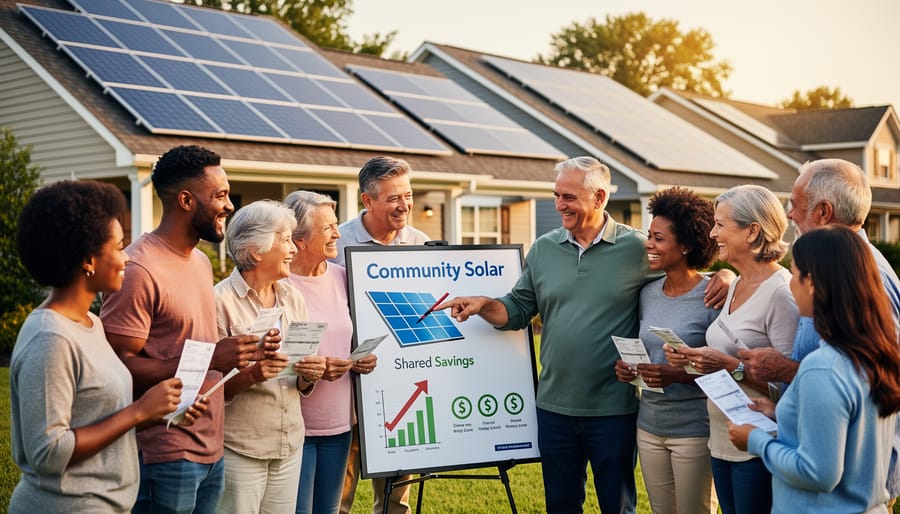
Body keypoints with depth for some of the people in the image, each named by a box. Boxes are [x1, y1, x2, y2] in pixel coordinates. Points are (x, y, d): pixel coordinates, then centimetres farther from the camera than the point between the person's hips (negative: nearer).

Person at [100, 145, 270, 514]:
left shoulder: (201, 261, 14)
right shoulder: (139, 269, -16)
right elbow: (119, 367, -21)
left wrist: (245, 351, 2)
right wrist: (210, 358, -25)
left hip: (211, 450, 9)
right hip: (165, 456, -9)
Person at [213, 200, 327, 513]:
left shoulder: (293, 299, 8)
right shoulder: (221, 300, -11)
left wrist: (308, 376, -7)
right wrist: (251, 375, -26)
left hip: (290, 445, 6)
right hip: (239, 449, -5)